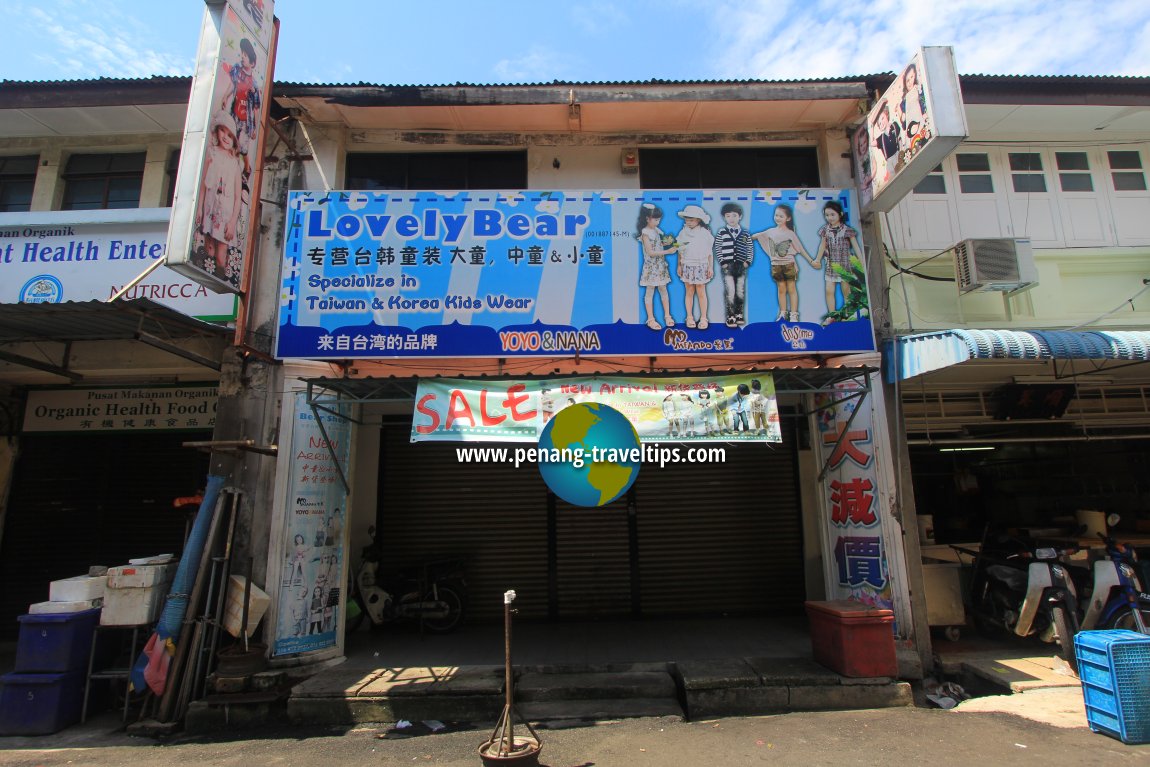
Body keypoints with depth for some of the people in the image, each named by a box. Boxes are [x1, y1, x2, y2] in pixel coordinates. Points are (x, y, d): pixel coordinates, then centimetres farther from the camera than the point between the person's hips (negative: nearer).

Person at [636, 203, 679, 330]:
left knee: (663, 289, 11)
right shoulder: (645, 233, -14)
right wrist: (667, 251, -22)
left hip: (661, 265, 7)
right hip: (651, 266, -7)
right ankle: (650, 319, 7)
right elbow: (650, 252, -20)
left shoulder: (657, 230, 7)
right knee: (650, 291, 1)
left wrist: (667, 242, -2)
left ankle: (667, 315, 20)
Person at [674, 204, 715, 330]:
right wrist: (679, 266, 6)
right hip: (687, 266, 2)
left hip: (700, 266, -2)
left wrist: (711, 267, 0)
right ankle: (690, 317, 14)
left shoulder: (705, 233, -2)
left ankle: (703, 318, 9)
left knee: (701, 292, 2)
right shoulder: (683, 233, 3)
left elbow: (709, 252, 2)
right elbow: (680, 251, 8)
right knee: (689, 292, 6)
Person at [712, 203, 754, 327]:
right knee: (730, 291, -8)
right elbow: (717, 249, 0)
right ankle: (730, 317, -1)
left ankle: (739, 315, 20)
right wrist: (722, 262, -7)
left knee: (741, 292, 8)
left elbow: (750, 248, 12)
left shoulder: (745, 234, 7)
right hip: (728, 266, -3)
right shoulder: (721, 233, 0)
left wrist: (748, 261, 1)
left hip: (741, 266, 3)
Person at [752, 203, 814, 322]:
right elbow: (756, 236, 16)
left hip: (789, 264, -3)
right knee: (781, 289, 10)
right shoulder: (770, 231, 3)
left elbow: (800, 248, -3)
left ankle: (793, 315, 4)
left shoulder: (790, 233, -6)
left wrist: (811, 261, -5)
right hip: (776, 265, 3)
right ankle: (783, 314, 18)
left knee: (791, 289, 2)